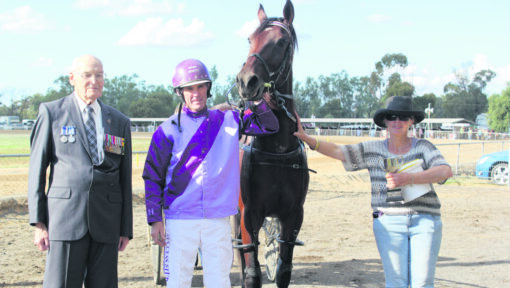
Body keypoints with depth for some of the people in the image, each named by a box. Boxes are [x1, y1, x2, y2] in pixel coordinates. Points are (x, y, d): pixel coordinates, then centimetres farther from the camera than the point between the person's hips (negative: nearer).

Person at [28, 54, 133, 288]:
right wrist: (39, 223, -3)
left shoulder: (119, 122, 14)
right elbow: (37, 169, 4)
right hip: (65, 214, -2)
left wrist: (126, 228, 10)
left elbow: (125, 179, 14)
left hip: (106, 222, 3)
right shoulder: (52, 113, 7)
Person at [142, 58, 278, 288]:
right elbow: (153, 177, 2)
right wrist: (155, 220, -3)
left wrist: (256, 101, -8)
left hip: (218, 219, 2)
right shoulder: (168, 130, 1)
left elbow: (270, 126, 10)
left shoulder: (228, 121, 7)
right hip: (180, 220, -2)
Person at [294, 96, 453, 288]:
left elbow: (445, 171, -11)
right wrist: (306, 138, -6)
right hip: (389, 222, 1)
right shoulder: (373, 150, 10)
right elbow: (337, 151, 7)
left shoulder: (423, 147, 5)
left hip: (425, 220, -1)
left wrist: (408, 179, -22)